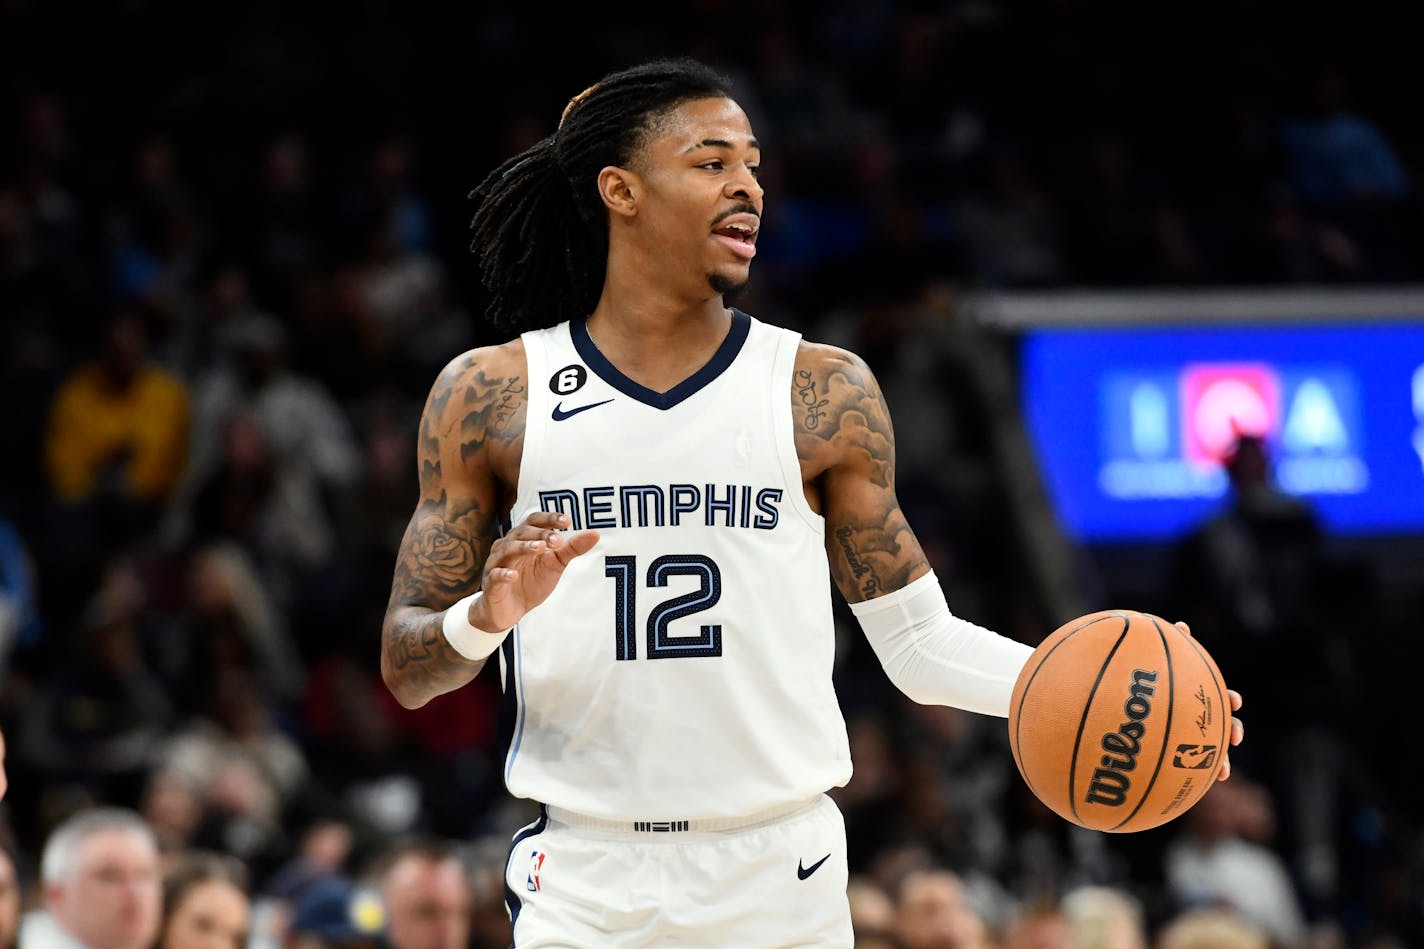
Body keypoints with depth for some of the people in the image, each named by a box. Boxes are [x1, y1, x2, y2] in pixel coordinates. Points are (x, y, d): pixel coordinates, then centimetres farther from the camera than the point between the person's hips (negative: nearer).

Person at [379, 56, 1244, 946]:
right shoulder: (487, 395, 2)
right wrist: (484, 618, -18)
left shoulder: (826, 391, 3)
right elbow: (406, 669, 4)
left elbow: (919, 640, 4)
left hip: (777, 875, 0)